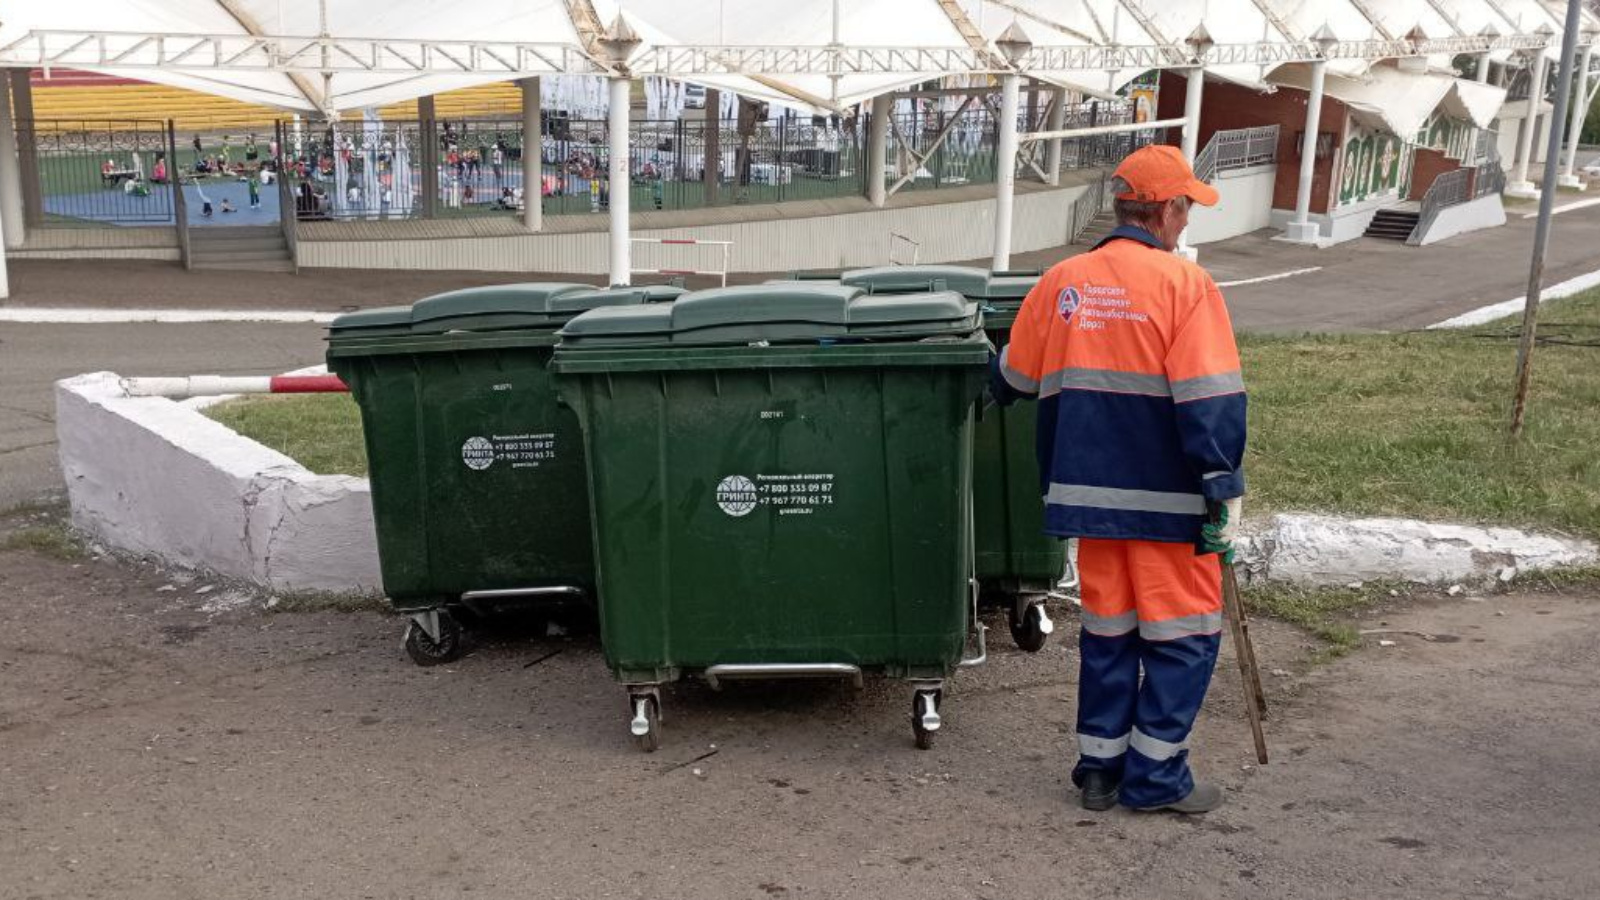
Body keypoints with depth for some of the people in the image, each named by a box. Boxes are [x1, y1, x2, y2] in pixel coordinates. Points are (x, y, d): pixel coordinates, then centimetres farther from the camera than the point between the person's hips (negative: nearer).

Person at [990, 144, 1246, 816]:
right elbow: (1211, 401, -15)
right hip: (1167, 497, -5)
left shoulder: (1061, 283, 5)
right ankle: (1156, 777, 12)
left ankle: (1099, 767, 22)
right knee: (1183, 633, 8)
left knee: (1107, 629, 16)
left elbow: (1014, 377, 16)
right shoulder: (1184, 284, -10)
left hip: (1089, 491, 5)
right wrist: (1223, 493, -10)